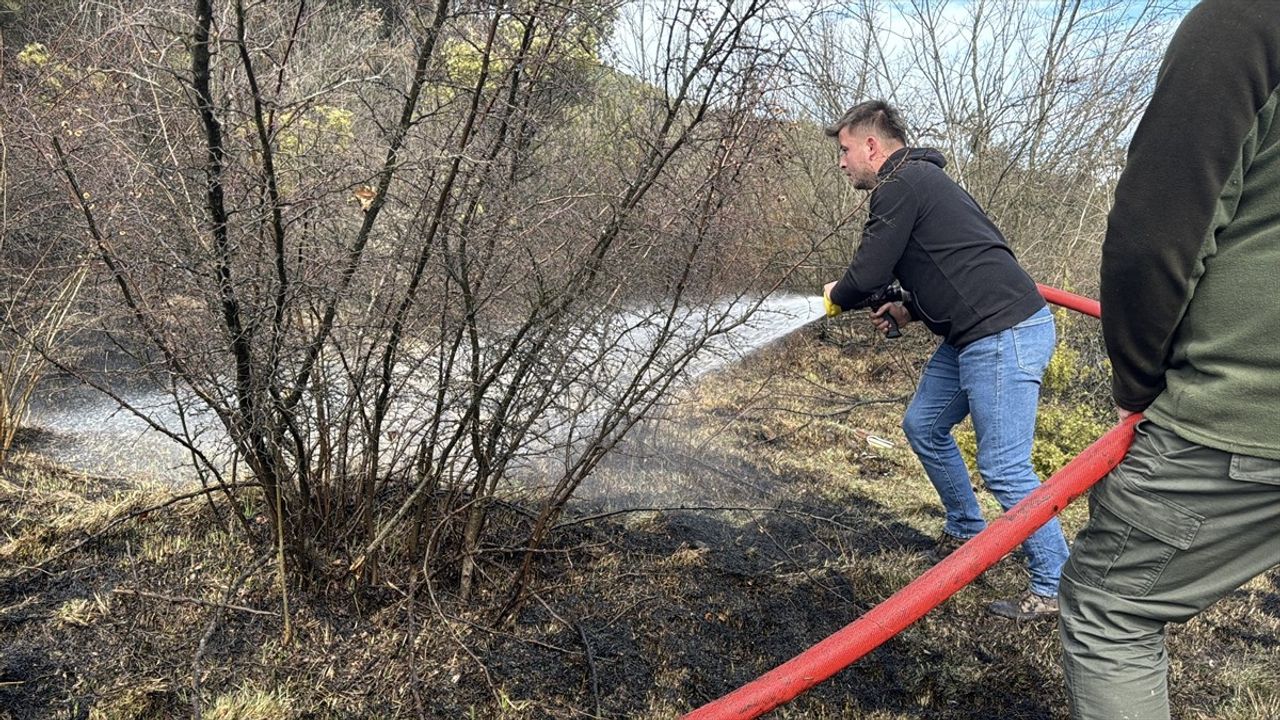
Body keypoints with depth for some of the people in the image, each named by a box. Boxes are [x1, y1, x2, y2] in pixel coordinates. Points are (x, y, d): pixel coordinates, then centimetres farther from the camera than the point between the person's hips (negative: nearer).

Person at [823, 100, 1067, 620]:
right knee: (923, 426, 19)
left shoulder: (902, 184, -11)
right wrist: (909, 311, 19)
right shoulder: (920, 181, 21)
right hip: (974, 335, 11)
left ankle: (1054, 587, 8)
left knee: (1004, 467, -6)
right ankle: (966, 532, 34)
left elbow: (867, 275, -14)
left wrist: (835, 295, 8)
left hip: (1005, 333, -11)